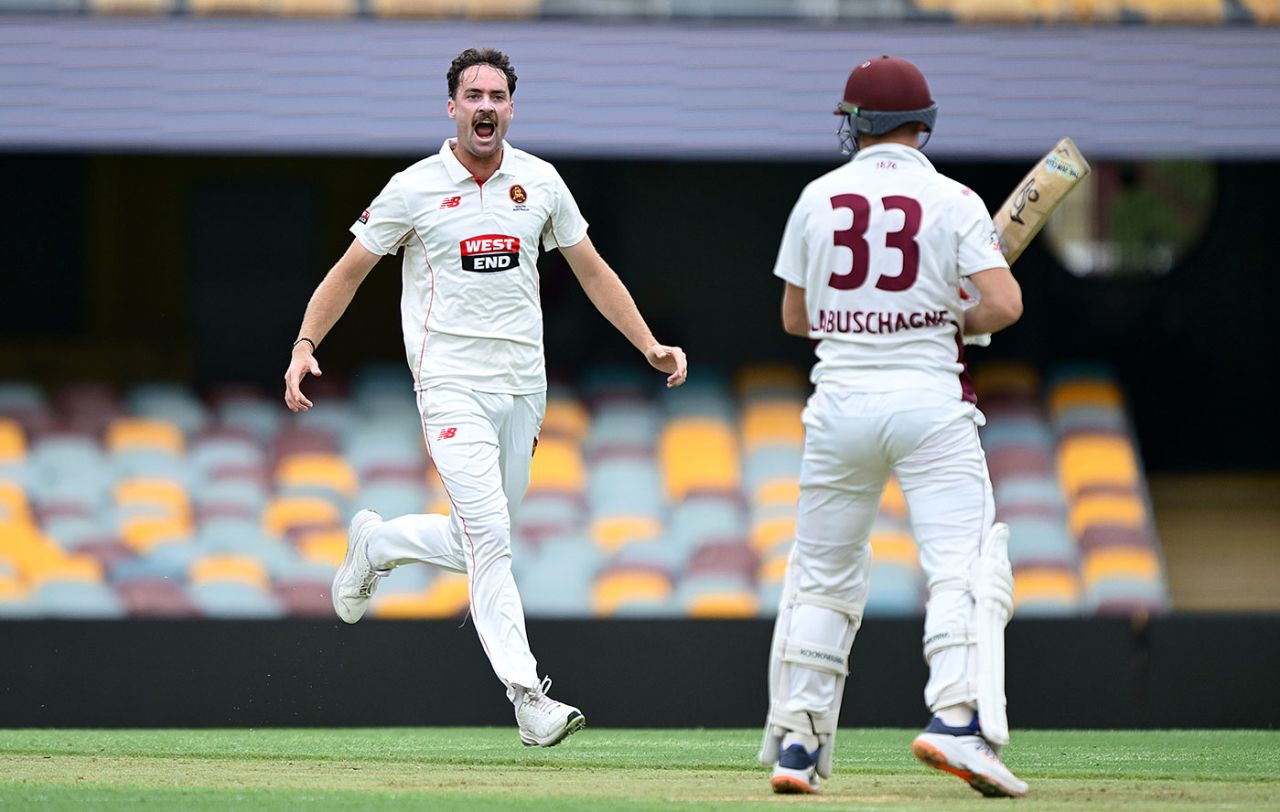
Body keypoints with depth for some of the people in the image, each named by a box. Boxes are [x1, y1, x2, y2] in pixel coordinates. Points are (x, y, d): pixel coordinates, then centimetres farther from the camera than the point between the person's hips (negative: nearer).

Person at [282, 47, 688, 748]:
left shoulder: (540, 182, 8)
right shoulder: (414, 189, -2)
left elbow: (591, 270, 15)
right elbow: (350, 270, 4)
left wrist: (649, 345, 6)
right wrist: (304, 346, -9)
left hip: (523, 388, 5)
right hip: (452, 387, -5)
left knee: (477, 545, 11)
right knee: (489, 539, -16)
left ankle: (376, 544, 39)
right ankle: (527, 696, -18)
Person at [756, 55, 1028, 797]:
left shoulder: (818, 199, 6)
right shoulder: (951, 201, -3)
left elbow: (795, 317, 12)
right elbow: (1005, 304, -12)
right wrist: (958, 321, 8)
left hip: (840, 401, 3)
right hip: (929, 398, -3)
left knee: (824, 574, 13)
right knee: (965, 565, -6)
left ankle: (796, 741, 11)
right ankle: (959, 718, -25)